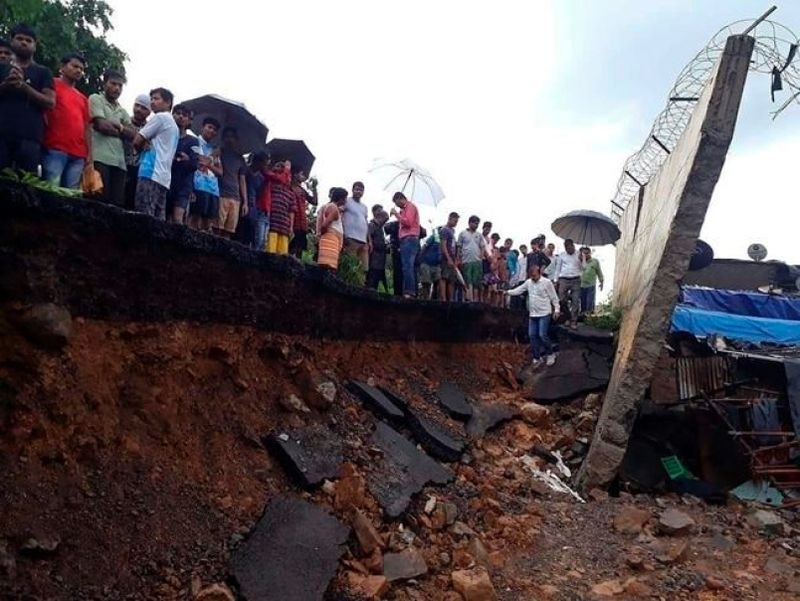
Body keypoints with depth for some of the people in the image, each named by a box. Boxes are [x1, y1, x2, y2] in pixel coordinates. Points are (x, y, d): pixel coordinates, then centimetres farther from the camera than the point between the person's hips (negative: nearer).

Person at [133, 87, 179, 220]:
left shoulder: (160, 117, 0)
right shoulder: (174, 125, 27)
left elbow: (137, 141, -1)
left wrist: (144, 145, 19)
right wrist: (147, 144, 8)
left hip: (152, 173, -9)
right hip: (163, 176, 9)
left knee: (144, 217, -15)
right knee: (158, 220, 2)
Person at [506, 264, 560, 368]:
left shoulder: (547, 282, -10)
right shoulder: (528, 282, 5)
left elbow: (554, 297, -6)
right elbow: (519, 290, 9)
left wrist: (556, 309, -8)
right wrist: (508, 292, -1)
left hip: (544, 313, -6)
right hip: (532, 314, 6)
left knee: (542, 335, -11)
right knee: (532, 335, 5)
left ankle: (550, 354, 11)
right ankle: (536, 358, 16)